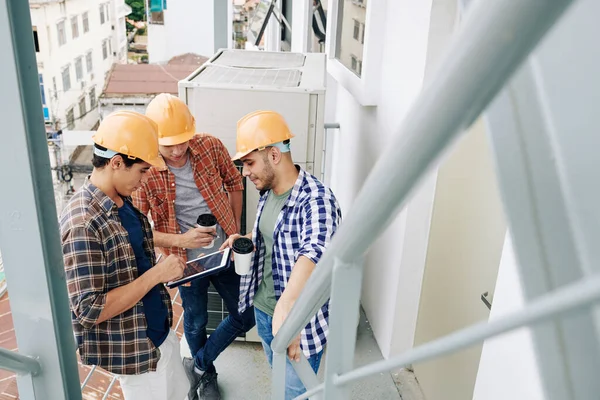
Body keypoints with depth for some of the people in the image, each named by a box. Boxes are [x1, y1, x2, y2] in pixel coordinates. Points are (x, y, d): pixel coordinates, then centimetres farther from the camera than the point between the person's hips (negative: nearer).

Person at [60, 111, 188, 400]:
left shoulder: (123, 201, 0)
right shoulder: (82, 223, -28)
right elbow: (89, 310, -29)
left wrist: (168, 271, -2)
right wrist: (157, 274, -28)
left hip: (161, 332, 8)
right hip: (133, 349, -8)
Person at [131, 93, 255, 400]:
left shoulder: (211, 147, -13)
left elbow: (234, 182, 5)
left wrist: (236, 229, 1)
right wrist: (180, 240, -26)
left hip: (225, 253, 3)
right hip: (186, 261, -2)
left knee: (246, 317, 12)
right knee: (196, 322, 18)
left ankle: (198, 365, 34)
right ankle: (206, 374, 49)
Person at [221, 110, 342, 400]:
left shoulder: (316, 200, -27)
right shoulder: (267, 192, -1)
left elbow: (313, 254, -45)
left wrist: (285, 310, -60)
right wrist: (246, 240, -3)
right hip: (263, 309, 8)